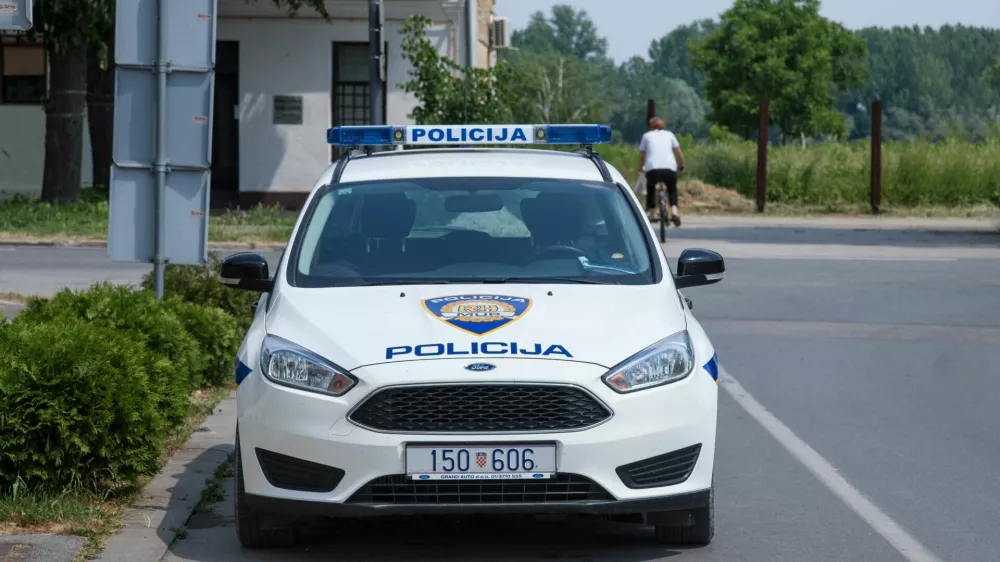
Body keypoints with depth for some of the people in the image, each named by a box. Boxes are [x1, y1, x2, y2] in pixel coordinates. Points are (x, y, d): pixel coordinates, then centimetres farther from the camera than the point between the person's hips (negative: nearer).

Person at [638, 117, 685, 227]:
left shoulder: (647, 136, 19)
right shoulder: (669, 135, 21)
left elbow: (641, 155, 21)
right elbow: (679, 153, 19)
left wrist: (640, 168, 37)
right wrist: (681, 166, 35)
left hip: (652, 169, 0)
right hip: (669, 168, 1)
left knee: (650, 188, 28)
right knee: (672, 190, 24)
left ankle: (652, 213, 19)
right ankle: (674, 211, 0)